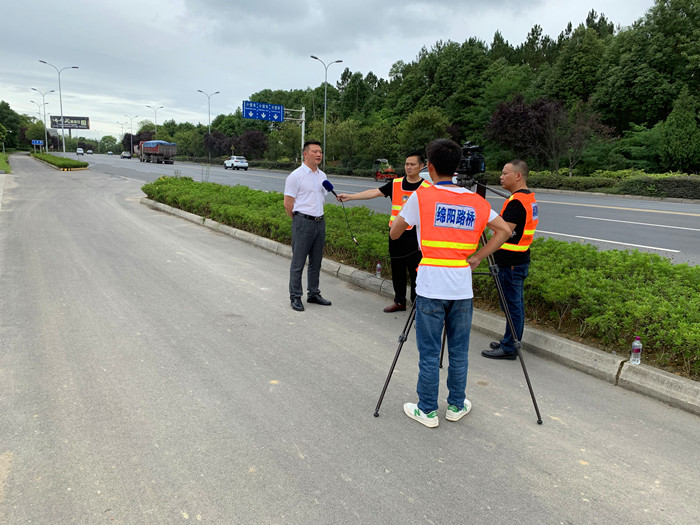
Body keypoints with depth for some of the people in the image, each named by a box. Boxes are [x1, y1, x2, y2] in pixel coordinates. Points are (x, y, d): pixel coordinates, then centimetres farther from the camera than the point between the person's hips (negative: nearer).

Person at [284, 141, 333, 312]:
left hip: (320, 222, 7)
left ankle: (313, 294, 26)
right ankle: (295, 297, 9)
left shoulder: (322, 176, 12)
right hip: (303, 222, -7)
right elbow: (288, 203, -8)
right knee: (298, 262, 0)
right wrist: (299, 219, 1)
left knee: (316, 262, 14)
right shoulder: (296, 176, -9)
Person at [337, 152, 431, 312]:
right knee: (397, 271, 13)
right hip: (396, 235, 4)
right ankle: (399, 301, 27)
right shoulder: (395, 184, 6)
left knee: (415, 272, 1)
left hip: (415, 238, -4)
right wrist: (349, 197, -10)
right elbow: (374, 192, -1)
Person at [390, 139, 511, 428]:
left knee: (429, 353, 7)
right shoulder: (476, 201, 7)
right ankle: (456, 406, 28)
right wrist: (476, 258, 8)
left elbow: (394, 233, 3)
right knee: (459, 351, 15)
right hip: (462, 289, 3)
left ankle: (427, 410, 18)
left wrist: (400, 218, 24)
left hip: (431, 288, -3)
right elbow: (504, 231, 8)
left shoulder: (421, 196, -5)